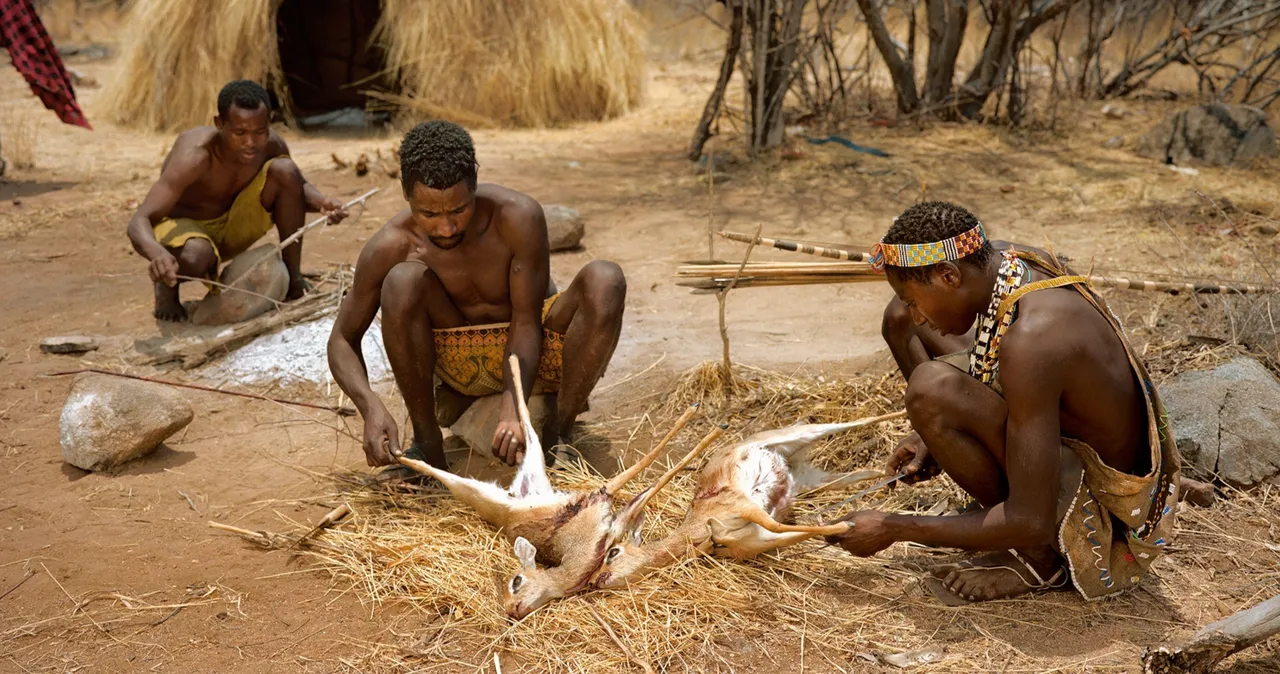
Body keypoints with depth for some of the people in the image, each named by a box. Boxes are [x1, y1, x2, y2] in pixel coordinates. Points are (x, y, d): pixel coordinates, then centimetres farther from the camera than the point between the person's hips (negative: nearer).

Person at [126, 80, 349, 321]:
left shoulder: (271, 145, -18)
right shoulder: (195, 156, -33)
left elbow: (297, 186, 2)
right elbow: (139, 222, -36)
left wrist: (320, 202, -24)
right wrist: (158, 253, -61)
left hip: (232, 226, 5)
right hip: (185, 228, -5)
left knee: (285, 170, -19)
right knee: (195, 257, -41)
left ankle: (293, 275, -5)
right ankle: (167, 286, -2)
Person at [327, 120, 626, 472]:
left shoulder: (519, 216, -25)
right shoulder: (392, 247, -20)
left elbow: (526, 322, -22)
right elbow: (342, 341, -11)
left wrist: (513, 408, -38)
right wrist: (371, 408, -32)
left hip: (533, 352, 0)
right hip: (463, 360, 0)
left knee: (604, 280, -30)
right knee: (401, 282, -30)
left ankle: (558, 433, -17)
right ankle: (427, 443, -14)